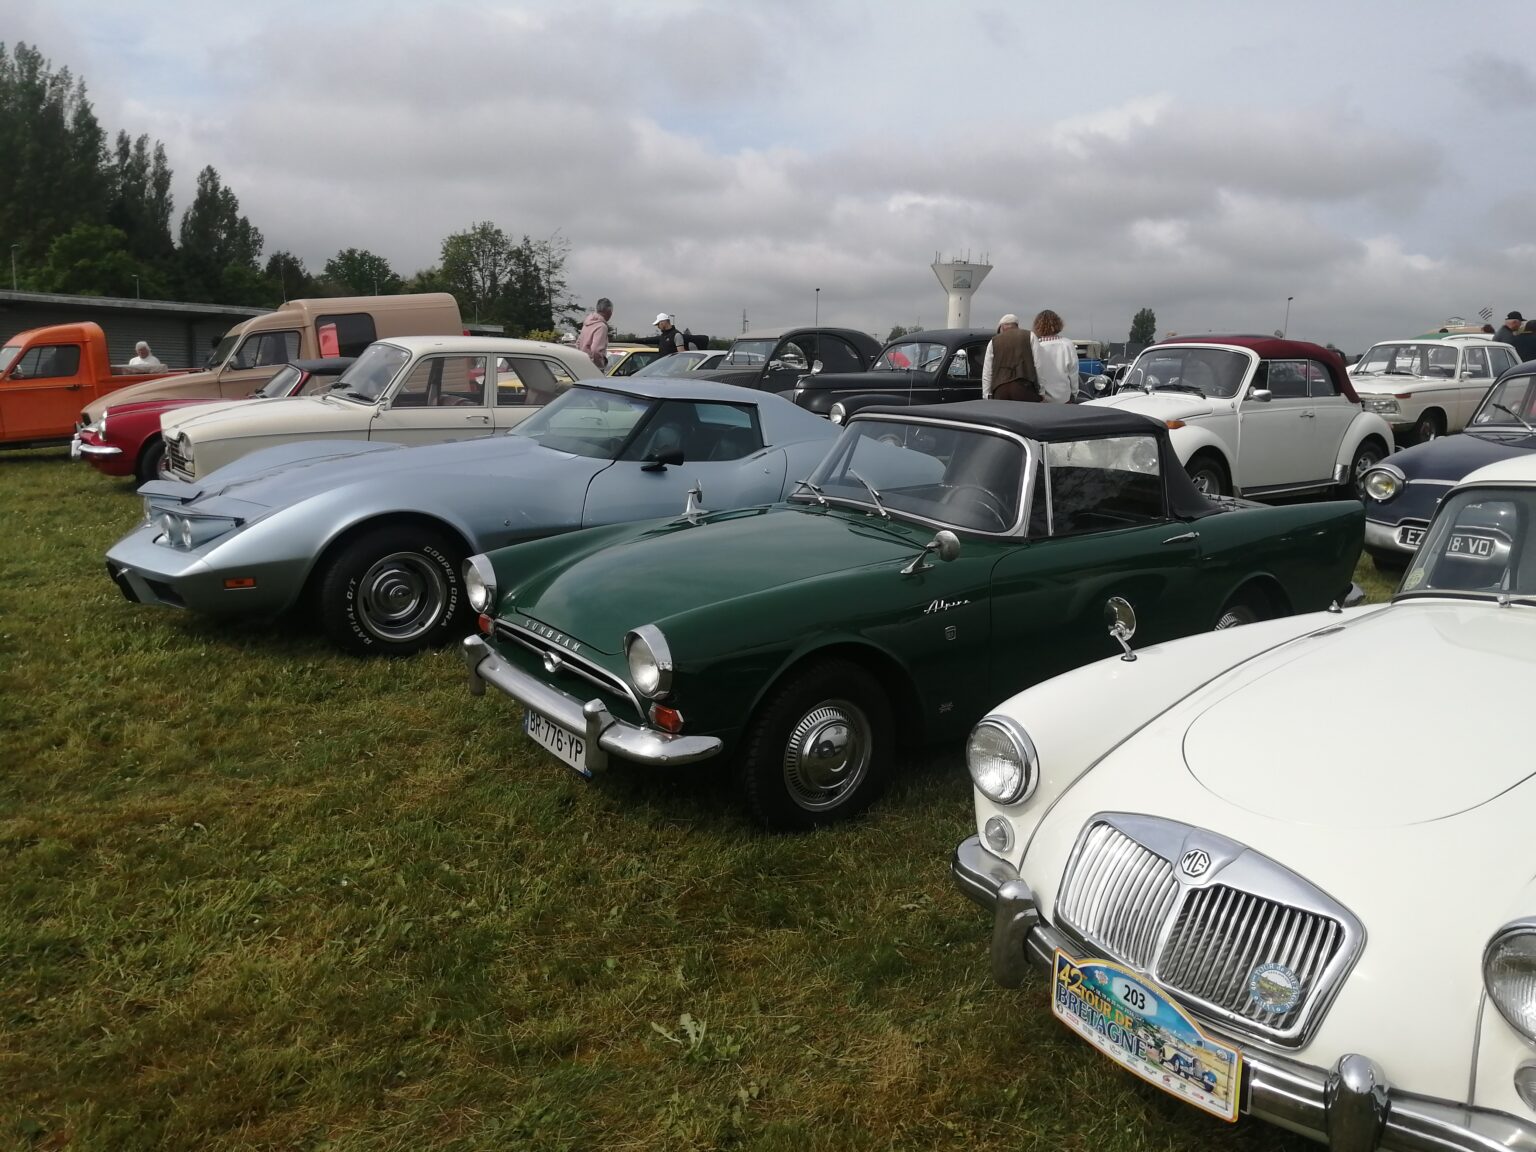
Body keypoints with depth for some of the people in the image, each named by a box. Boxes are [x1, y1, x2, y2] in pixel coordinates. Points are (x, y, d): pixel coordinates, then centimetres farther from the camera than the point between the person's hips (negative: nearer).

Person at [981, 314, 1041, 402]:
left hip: (1000, 389, 2)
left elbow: (986, 374, 15)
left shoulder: (993, 341, 19)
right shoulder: (1030, 336, 15)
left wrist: (986, 396, 17)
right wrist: (1041, 389, 5)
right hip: (1024, 386, -2)